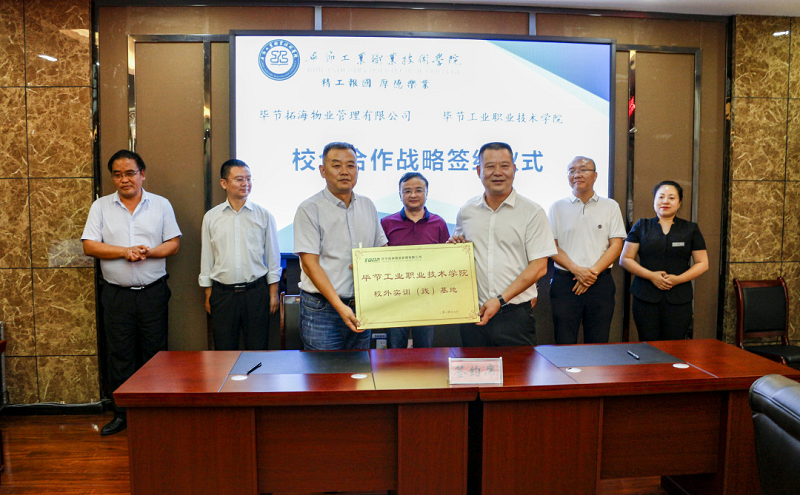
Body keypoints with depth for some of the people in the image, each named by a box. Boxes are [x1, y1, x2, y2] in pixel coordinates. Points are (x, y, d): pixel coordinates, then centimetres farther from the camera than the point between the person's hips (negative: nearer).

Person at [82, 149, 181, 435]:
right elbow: (89, 246, -2)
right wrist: (126, 252, -13)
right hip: (116, 294, 1)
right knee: (119, 357, 7)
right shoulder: (101, 206, 6)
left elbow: (174, 244, 1)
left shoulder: (161, 205, 5)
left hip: (153, 293, 0)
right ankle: (122, 414, 19)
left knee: (155, 355, 5)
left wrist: (148, 252, -16)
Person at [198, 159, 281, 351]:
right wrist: (208, 295, 8)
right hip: (222, 292, 1)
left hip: (256, 291, -1)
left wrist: (273, 292, 3)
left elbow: (273, 256, 5)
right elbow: (206, 258, 10)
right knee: (224, 350, 7)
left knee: (258, 348, 3)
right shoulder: (211, 217, 6)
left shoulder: (264, 215, 3)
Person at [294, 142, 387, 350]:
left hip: (362, 307, 5)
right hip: (322, 308, -5)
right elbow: (310, 264, -13)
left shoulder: (367, 205, 10)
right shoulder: (309, 209, -7)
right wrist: (339, 306, -20)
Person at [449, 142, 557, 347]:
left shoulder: (532, 212, -2)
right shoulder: (466, 212, 9)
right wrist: (454, 246, -1)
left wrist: (500, 299, -14)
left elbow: (539, 267, -7)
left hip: (515, 315, -3)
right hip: (473, 313, 3)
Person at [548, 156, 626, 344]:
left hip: (600, 283, 1)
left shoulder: (610, 207, 9)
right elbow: (551, 246, 1)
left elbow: (616, 246, 3)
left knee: (598, 343, 3)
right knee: (564, 343, 0)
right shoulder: (557, 207, 7)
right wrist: (576, 270, -12)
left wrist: (593, 272, -10)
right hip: (565, 282, 0)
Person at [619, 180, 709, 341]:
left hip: (679, 301, 1)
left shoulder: (691, 229, 12)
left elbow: (702, 263, 9)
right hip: (645, 298, 0)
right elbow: (625, 259, 4)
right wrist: (650, 275, -10)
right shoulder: (641, 227, 9)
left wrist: (678, 279, -7)